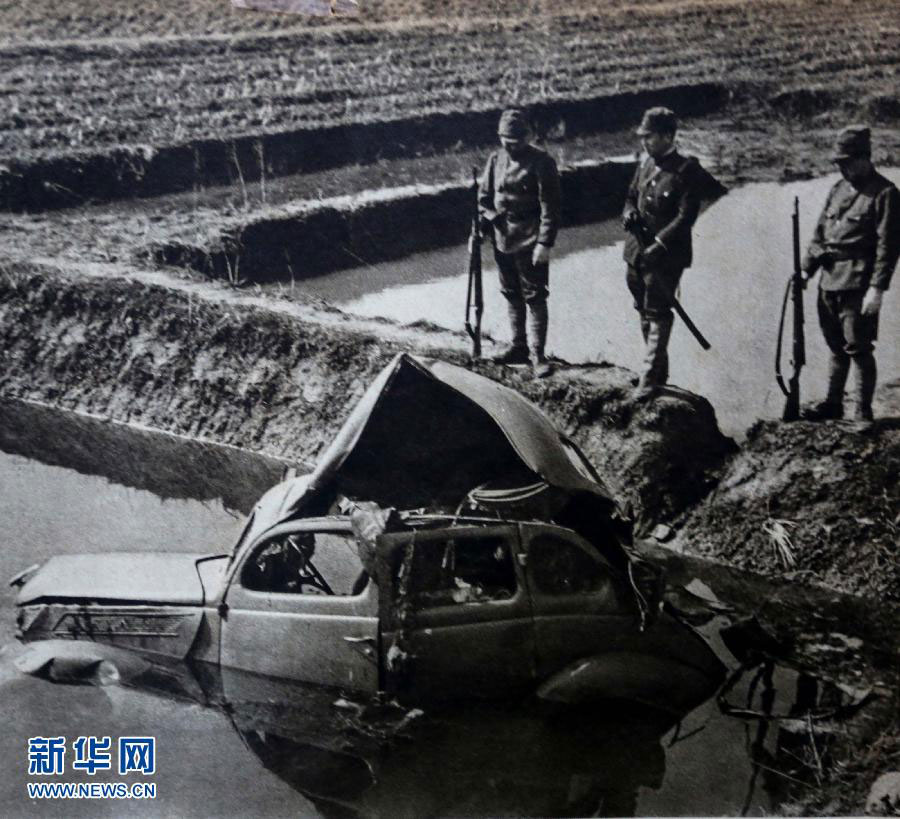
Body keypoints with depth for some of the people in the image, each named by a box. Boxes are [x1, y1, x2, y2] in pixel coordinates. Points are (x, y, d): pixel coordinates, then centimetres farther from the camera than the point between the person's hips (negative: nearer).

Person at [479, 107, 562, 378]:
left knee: (534, 298, -3)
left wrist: (545, 243, -18)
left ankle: (537, 354, 1)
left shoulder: (541, 162, -11)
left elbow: (550, 206, -13)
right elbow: (484, 196, 15)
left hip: (530, 242, -6)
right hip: (502, 239, 6)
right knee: (511, 295, 14)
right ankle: (518, 346, 26)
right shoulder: (496, 159, 7)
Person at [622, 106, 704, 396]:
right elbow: (631, 196, 21)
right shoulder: (645, 165, 9)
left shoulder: (687, 171, -12)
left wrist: (658, 244, -22)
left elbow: (686, 216, -16)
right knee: (645, 312, 16)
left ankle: (651, 379, -2)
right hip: (637, 252, 7)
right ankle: (656, 368, 31)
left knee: (657, 314, -5)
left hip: (665, 256, -7)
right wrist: (629, 214, -2)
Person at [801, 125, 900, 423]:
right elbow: (820, 232, 17)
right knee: (836, 347, 15)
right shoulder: (838, 189, 13)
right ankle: (832, 403, 25)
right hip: (829, 281, 7)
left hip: (858, 285, -7)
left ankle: (863, 414, 4)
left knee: (858, 349, -4)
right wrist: (807, 268, 7)